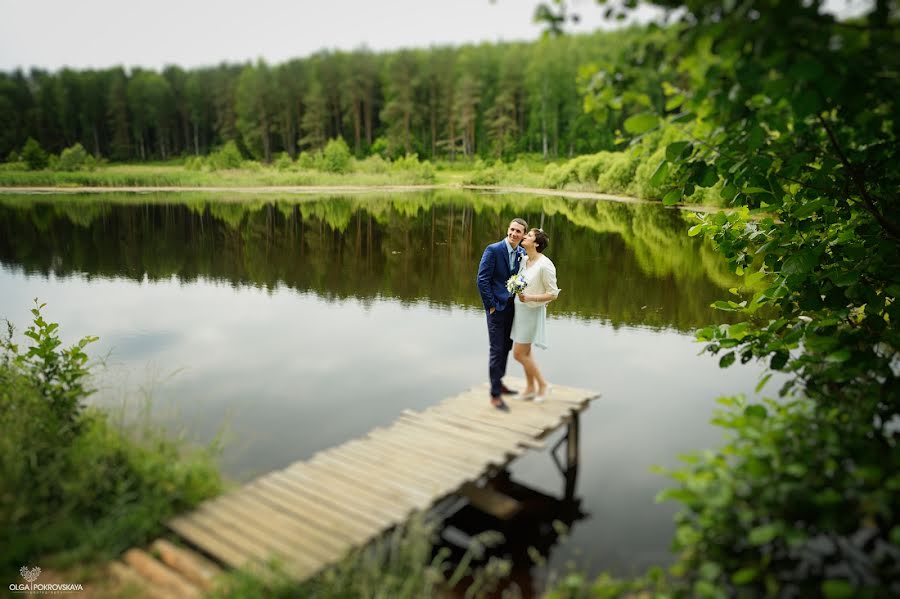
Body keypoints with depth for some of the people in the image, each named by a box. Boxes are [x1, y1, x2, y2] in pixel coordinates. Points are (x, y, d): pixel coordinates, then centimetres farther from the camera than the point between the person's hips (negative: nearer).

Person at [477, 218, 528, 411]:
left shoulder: (522, 253, 7)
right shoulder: (493, 250, -12)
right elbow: (482, 279, -14)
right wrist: (491, 306, -14)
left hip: (512, 306, 6)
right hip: (497, 307, -6)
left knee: (506, 347, 16)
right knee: (497, 350, -4)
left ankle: (499, 383, 33)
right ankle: (495, 395, 3)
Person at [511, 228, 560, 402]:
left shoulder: (545, 265, -21)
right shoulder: (525, 260, 2)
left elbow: (553, 294, -18)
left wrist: (530, 298, -27)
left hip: (532, 312, -8)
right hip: (520, 309, 8)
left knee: (519, 354, -3)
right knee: (525, 352, 14)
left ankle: (543, 384, 14)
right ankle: (530, 388, 27)